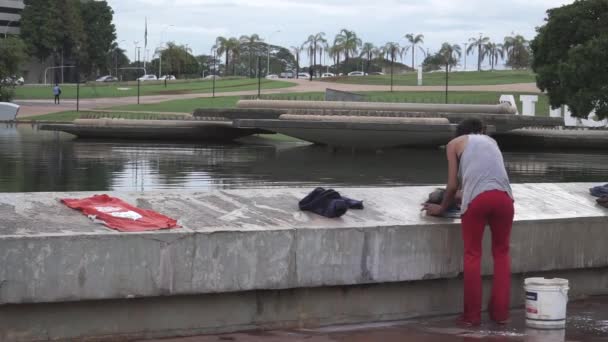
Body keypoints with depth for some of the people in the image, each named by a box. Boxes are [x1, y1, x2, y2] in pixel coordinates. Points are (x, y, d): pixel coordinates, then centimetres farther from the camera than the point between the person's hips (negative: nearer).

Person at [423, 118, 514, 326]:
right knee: (501, 252, 17)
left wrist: (442, 208, 31)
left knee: (473, 255, 9)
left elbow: (453, 185, 15)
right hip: (503, 196, 3)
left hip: (477, 198, -3)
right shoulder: (491, 141, 33)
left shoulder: (455, 143, 21)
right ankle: (500, 313, 17)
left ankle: (472, 315, 10)